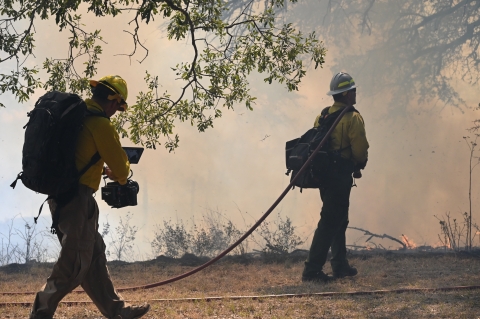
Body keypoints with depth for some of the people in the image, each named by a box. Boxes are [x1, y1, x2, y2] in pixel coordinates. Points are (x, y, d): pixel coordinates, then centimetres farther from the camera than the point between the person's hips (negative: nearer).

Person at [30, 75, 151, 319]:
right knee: (76, 262, -3)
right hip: (77, 198, -10)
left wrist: (101, 169, 23)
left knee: (94, 255, 14)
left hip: (59, 195, 10)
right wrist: (118, 176, 16)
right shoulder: (100, 124, -12)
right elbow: (121, 167, -6)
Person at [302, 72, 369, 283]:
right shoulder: (352, 118, -13)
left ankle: (340, 265, 28)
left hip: (323, 173, 8)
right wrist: (359, 165, 6)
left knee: (339, 220, 21)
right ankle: (312, 270, -11)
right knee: (330, 223, -7)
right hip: (341, 176, -8)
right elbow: (360, 150, -16)